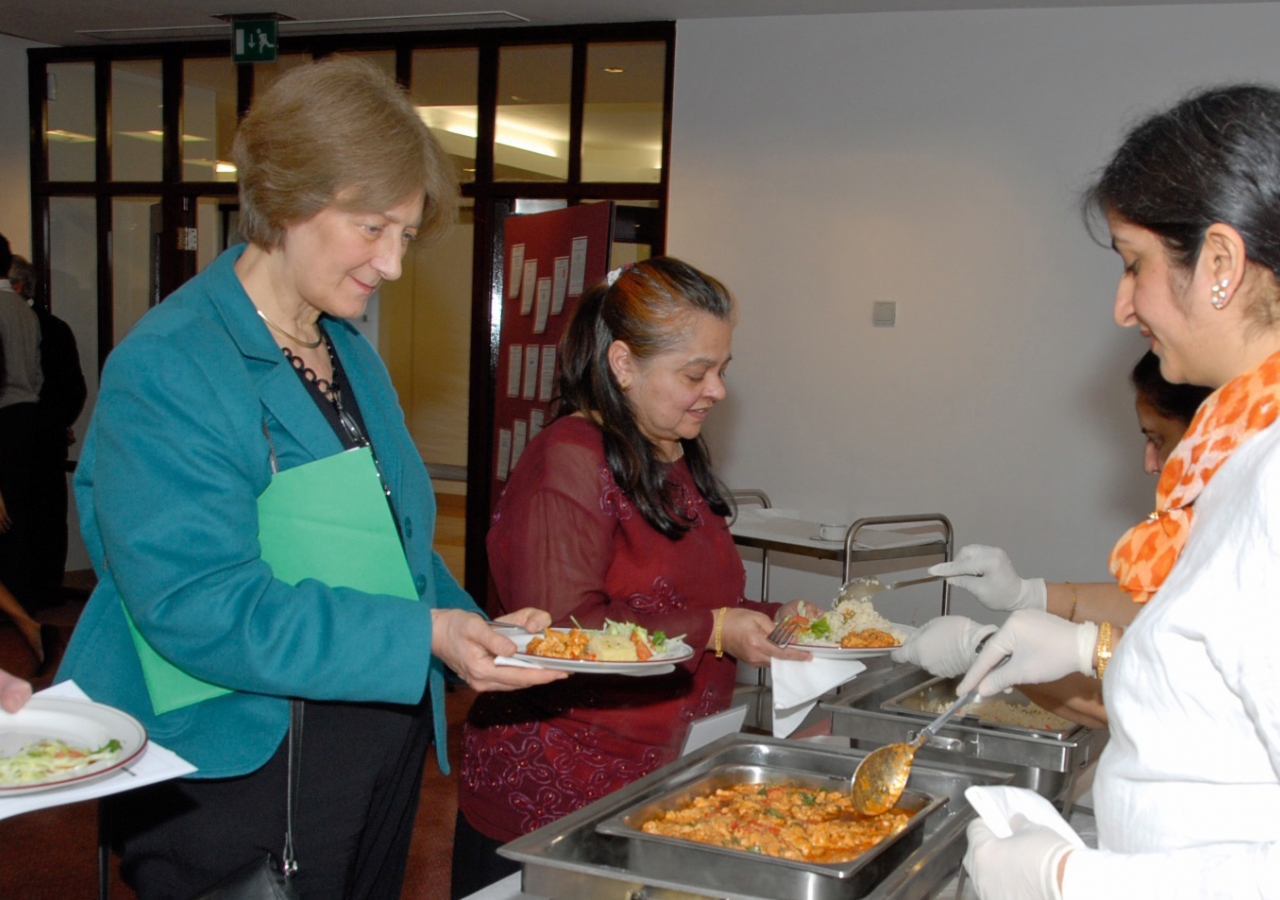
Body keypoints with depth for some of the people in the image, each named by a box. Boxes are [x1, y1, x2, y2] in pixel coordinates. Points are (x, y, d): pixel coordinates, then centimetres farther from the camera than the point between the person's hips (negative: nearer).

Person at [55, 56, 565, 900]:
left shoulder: (353, 355, 10)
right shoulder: (164, 370, -18)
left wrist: (473, 630, 1)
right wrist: (417, 636, -28)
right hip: (243, 767, -8)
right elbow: (197, 603, -26)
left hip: (384, 751, 8)